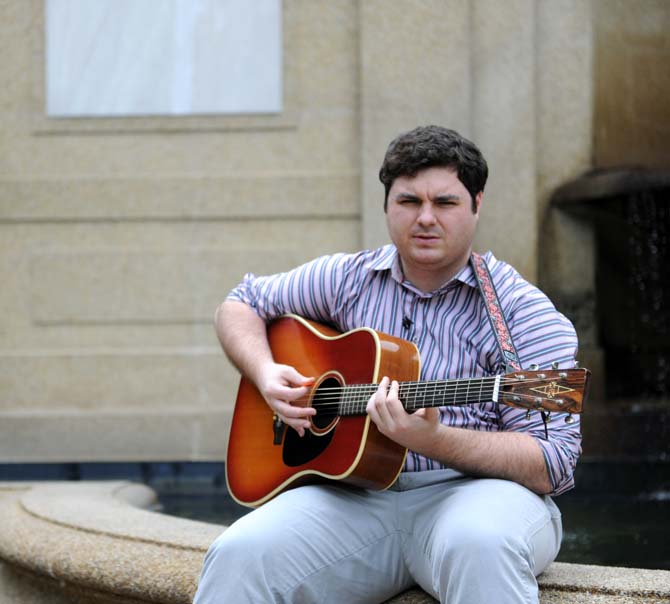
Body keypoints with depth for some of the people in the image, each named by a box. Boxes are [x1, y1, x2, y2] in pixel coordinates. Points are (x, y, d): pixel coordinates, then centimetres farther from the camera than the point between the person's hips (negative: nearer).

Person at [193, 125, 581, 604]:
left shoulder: (521, 313, -4)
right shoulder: (349, 279, 12)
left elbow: (552, 465, -12)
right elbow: (242, 304, 24)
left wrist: (433, 439, -26)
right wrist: (266, 374, 2)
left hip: (470, 491, -3)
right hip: (356, 497, 4)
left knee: (479, 544, -41)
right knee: (241, 555, -24)